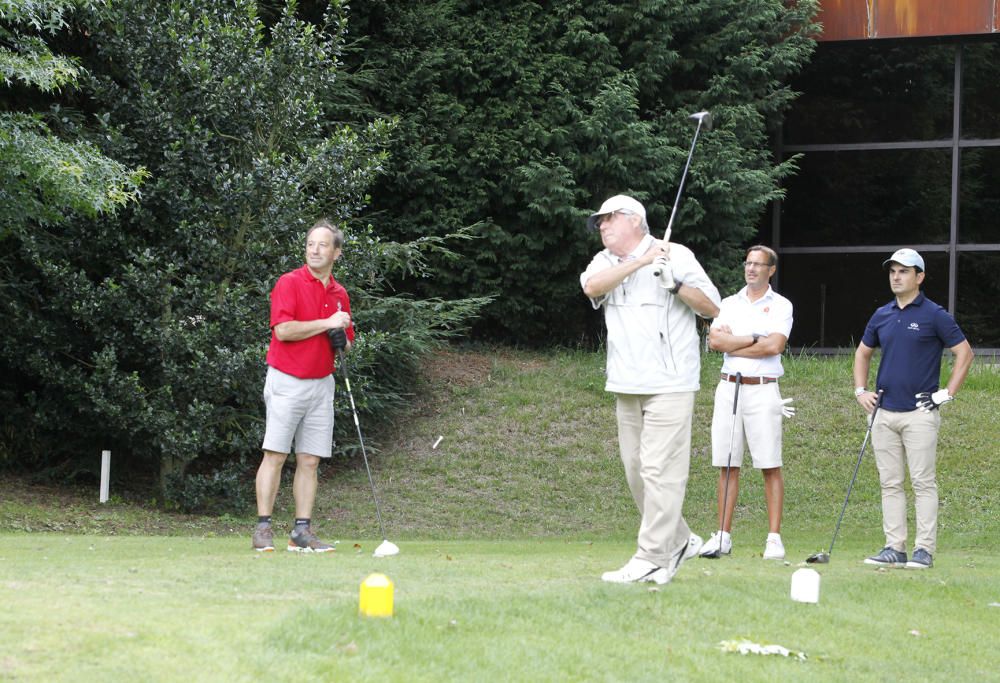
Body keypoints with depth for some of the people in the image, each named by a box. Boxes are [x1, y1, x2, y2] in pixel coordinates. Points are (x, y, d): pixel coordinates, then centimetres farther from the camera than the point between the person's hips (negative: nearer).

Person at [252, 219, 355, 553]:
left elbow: (347, 340, 22)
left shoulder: (339, 294, 13)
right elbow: (283, 330, -18)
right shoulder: (289, 283, -6)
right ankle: (263, 529, -5)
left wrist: (342, 340, -1)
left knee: (310, 460, 4)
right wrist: (327, 323, -15)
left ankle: (302, 532, 6)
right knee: (275, 455, -7)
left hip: (321, 384, 5)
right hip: (287, 381, -5)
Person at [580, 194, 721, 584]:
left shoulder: (676, 255, 1)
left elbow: (712, 307, -1)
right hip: (626, 387, 6)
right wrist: (640, 261, -16)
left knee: (660, 470, -9)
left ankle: (651, 559, -9)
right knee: (636, 471, 8)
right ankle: (678, 541, 23)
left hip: (669, 384, -6)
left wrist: (675, 284, -15)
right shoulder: (605, 262, 14)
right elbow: (592, 286, -10)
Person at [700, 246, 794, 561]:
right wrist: (754, 339, -7)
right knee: (728, 465, 3)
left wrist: (732, 343, -4)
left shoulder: (780, 306, 4)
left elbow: (775, 346, -12)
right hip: (728, 388, 4)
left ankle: (774, 538, -3)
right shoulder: (729, 304, 15)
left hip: (762, 390, -4)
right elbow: (714, 340, 0)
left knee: (770, 466, -4)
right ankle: (723, 536, 5)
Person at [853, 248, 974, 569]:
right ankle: (894, 548, 10)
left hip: (920, 413, -6)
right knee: (890, 483, 6)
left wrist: (947, 394, -8)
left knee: (923, 482, -4)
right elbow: (863, 353, 25)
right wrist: (861, 390, 13)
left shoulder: (934, 315, -5)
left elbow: (965, 353, -4)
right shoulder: (882, 316, 12)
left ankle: (925, 549, -2)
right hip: (884, 412, 6)